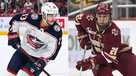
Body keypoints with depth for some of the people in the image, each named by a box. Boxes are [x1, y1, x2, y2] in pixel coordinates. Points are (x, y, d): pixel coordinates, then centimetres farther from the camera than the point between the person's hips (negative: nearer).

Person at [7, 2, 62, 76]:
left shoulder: (57, 31, -23)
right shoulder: (31, 18, -23)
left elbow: (53, 50, -17)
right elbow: (15, 20, -7)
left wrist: (43, 60, -25)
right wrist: (13, 36, -10)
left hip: (39, 57, -2)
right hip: (23, 50, 2)